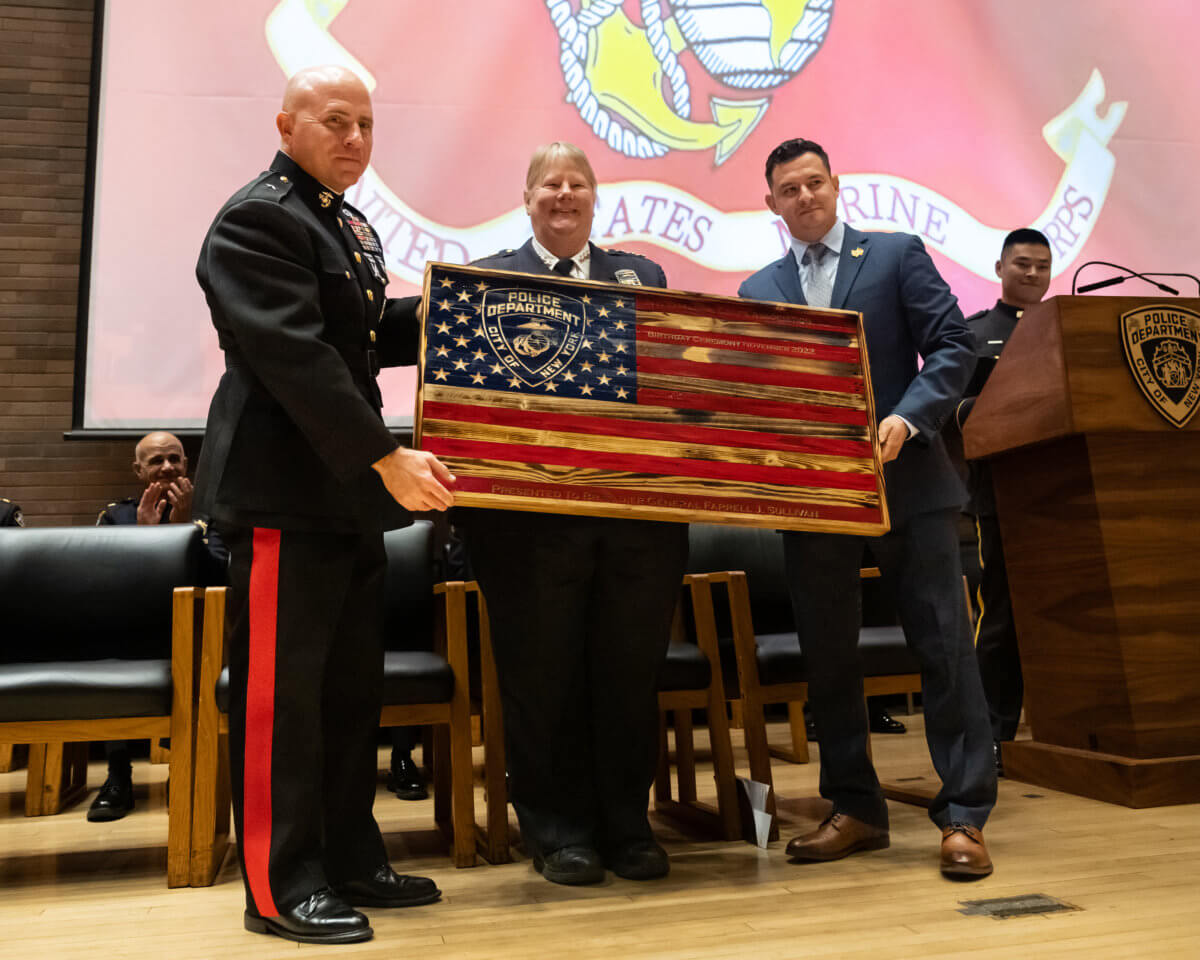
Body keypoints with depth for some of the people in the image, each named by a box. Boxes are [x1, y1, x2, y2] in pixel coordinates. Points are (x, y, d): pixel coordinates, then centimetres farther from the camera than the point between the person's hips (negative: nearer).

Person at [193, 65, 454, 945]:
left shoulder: (352, 228, 20)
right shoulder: (257, 219, -10)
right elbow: (296, 356, -21)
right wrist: (387, 458, -24)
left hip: (350, 491, 9)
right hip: (284, 491, -9)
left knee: (353, 687, 13)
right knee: (279, 689, -1)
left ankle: (351, 860, 25)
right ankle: (280, 885, 12)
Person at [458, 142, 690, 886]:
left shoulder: (641, 275, 18)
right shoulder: (486, 280, 11)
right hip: (534, 512, -2)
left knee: (632, 674, 8)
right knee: (544, 678, 6)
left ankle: (627, 825, 24)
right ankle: (558, 832, 22)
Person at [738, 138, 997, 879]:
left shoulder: (897, 254, 6)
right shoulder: (758, 291, 14)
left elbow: (954, 346, -2)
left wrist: (906, 419, -17)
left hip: (906, 479, -3)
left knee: (944, 646, -1)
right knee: (827, 655, 8)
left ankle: (965, 816, 11)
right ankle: (856, 809, 22)